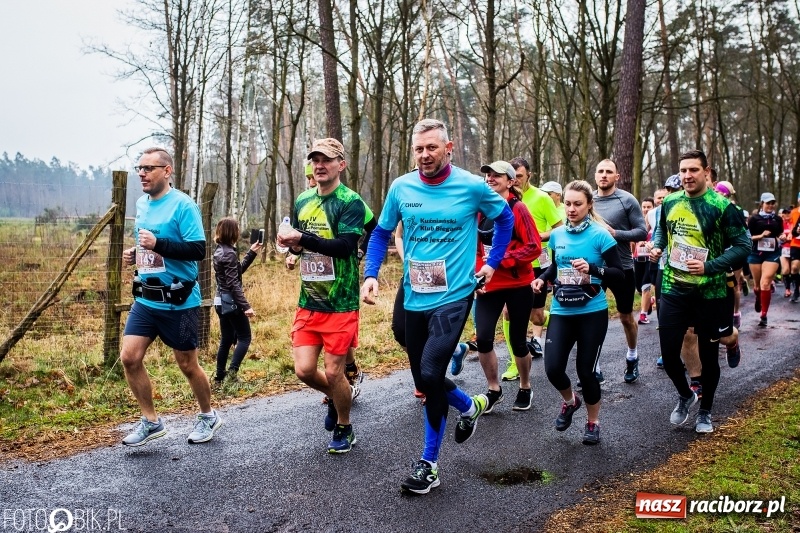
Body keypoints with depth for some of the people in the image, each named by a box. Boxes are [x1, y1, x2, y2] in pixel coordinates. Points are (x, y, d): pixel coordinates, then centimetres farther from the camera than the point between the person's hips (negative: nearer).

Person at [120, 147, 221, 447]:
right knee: (129, 357, -3)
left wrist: (158, 244, -28)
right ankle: (151, 421, 14)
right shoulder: (142, 204, 11)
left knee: (187, 365, 6)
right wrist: (135, 254, 6)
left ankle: (208, 417, 29)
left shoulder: (183, 205, -13)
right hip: (145, 298, 7)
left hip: (178, 301, -7)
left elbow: (198, 250, -20)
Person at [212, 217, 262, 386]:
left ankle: (219, 377, 16)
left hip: (221, 302, 9)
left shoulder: (219, 250, 11)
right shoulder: (229, 253, -17)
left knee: (226, 340, 14)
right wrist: (246, 306, -24)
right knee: (244, 337, 1)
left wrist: (252, 252, 22)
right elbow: (233, 284, -22)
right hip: (231, 302, -9)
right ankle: (232, 370, -9)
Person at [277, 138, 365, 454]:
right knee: (304, 370, 3)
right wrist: (292, 244, -4)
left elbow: (346, 246, -23)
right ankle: (335, 397, 36)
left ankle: (344, 429, 27)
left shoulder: (350, 202, -10)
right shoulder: (302, 201, 9)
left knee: (333, 371, 2)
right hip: (308, 302, 6)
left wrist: (304, 238, -29)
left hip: (340, 304, -5)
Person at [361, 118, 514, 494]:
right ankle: (470, 406, 42)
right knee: (424, 382, 10)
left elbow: (505, 218, 11)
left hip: (453, 297, -4)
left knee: (430, 375, -17)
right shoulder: (401, 188, 0)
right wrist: (371, 274, -3)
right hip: (414, 299, 4)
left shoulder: (472, 186, -7)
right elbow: (381, 233, 11)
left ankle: (428, 464, 2)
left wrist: (492, 263, 7)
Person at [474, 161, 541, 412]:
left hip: (518, 285, -4)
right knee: (484, 338, -8)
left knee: (517, 341, 8)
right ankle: (494, 389, 13)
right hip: (489, 285, 4)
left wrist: (502, 259, -19)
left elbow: (534, 247, -15)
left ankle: (525, 389, 32)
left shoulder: (518, 209, -10)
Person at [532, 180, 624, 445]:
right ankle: (569, 401, 28)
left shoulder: (600, 235, -9)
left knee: (586, 369, 2)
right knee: (552, 367, -5)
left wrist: (592, 269, -25)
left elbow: (619, 273, -9)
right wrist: (542, 279, 0)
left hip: (592, 313, -3)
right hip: (561, 311, 4)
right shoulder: (557, 234, 4)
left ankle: (593, 421, 26)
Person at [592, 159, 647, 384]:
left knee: (626, 317, 15)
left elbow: (642, 232, -10)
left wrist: (615, 233, -22)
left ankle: (632, 357, 38)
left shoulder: (627, 200, -9)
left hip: (621, 268, -2)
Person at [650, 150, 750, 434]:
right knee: (669, 354, 3)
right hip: (673, 291, 3)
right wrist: (658, 247, 1)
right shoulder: (669, 202, 1)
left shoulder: (722, 206, -12)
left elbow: (743, 246, -11)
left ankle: (705, 411, 32)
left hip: (709, 294, -3)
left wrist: (710, 266, -22)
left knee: (708, 356, 10)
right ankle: (685, 395, 33)